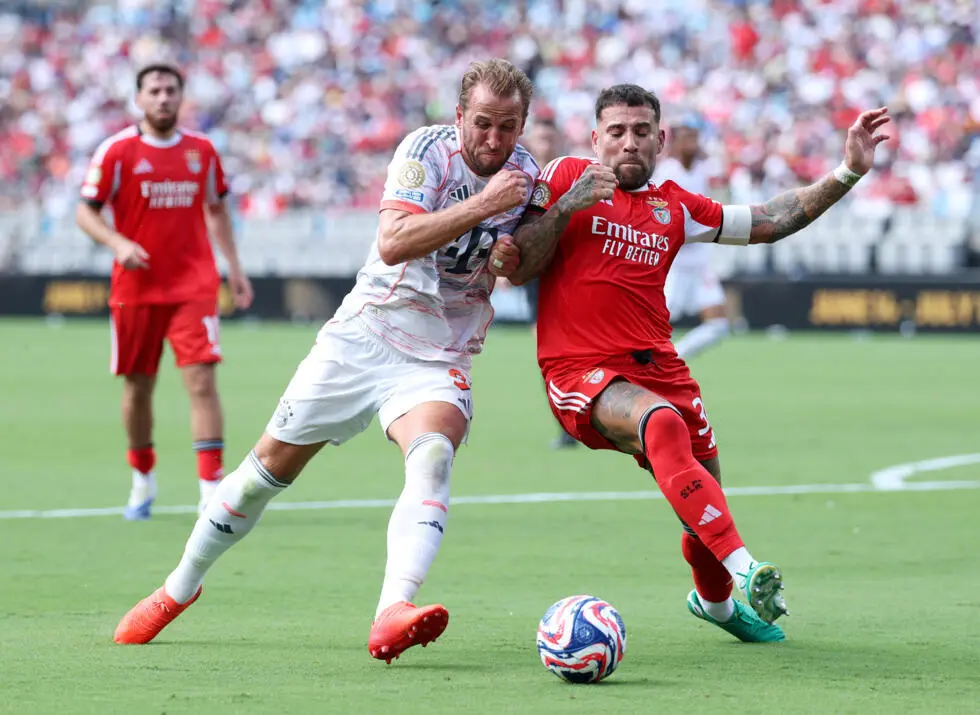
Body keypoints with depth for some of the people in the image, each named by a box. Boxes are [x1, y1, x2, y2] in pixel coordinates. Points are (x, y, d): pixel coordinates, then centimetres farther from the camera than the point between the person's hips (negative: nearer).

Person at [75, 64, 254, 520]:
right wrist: (118, 243, -20)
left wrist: (234, 267, 15)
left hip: (193, 288, 1)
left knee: (202, 382, -12)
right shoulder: (117, 151, -3)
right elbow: (86, 212, -2)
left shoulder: (201, 150, 6)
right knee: (137, 387, 8)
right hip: (136, 289, -1)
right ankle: (142, 480, 29)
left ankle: (211, 489, -14)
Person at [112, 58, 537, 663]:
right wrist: (481, 205, -33)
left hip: (437, 358, 1)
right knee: (273, 462, 6)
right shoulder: (427, 149, -13)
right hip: (363, 334, -1)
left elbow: (522, 263, 15)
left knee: (432, 454, -31)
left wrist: (508, 262, -9)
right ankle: (180, 588, 30)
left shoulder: (526, 174, -2)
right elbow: (393, 243, -28)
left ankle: (392, 614, -49)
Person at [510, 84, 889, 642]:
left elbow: (770, 223, 19)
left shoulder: (675, 208, 14)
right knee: (663, 423, -36)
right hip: (581, 369, -5)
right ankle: (743, 567, -44)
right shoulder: (566, 176, 3)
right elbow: (518, 270, -1)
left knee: (706, 508, 7)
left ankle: (714, 599, 41)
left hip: (658, 366, 5)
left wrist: (848, 173, 13)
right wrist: (567, 205, -13)